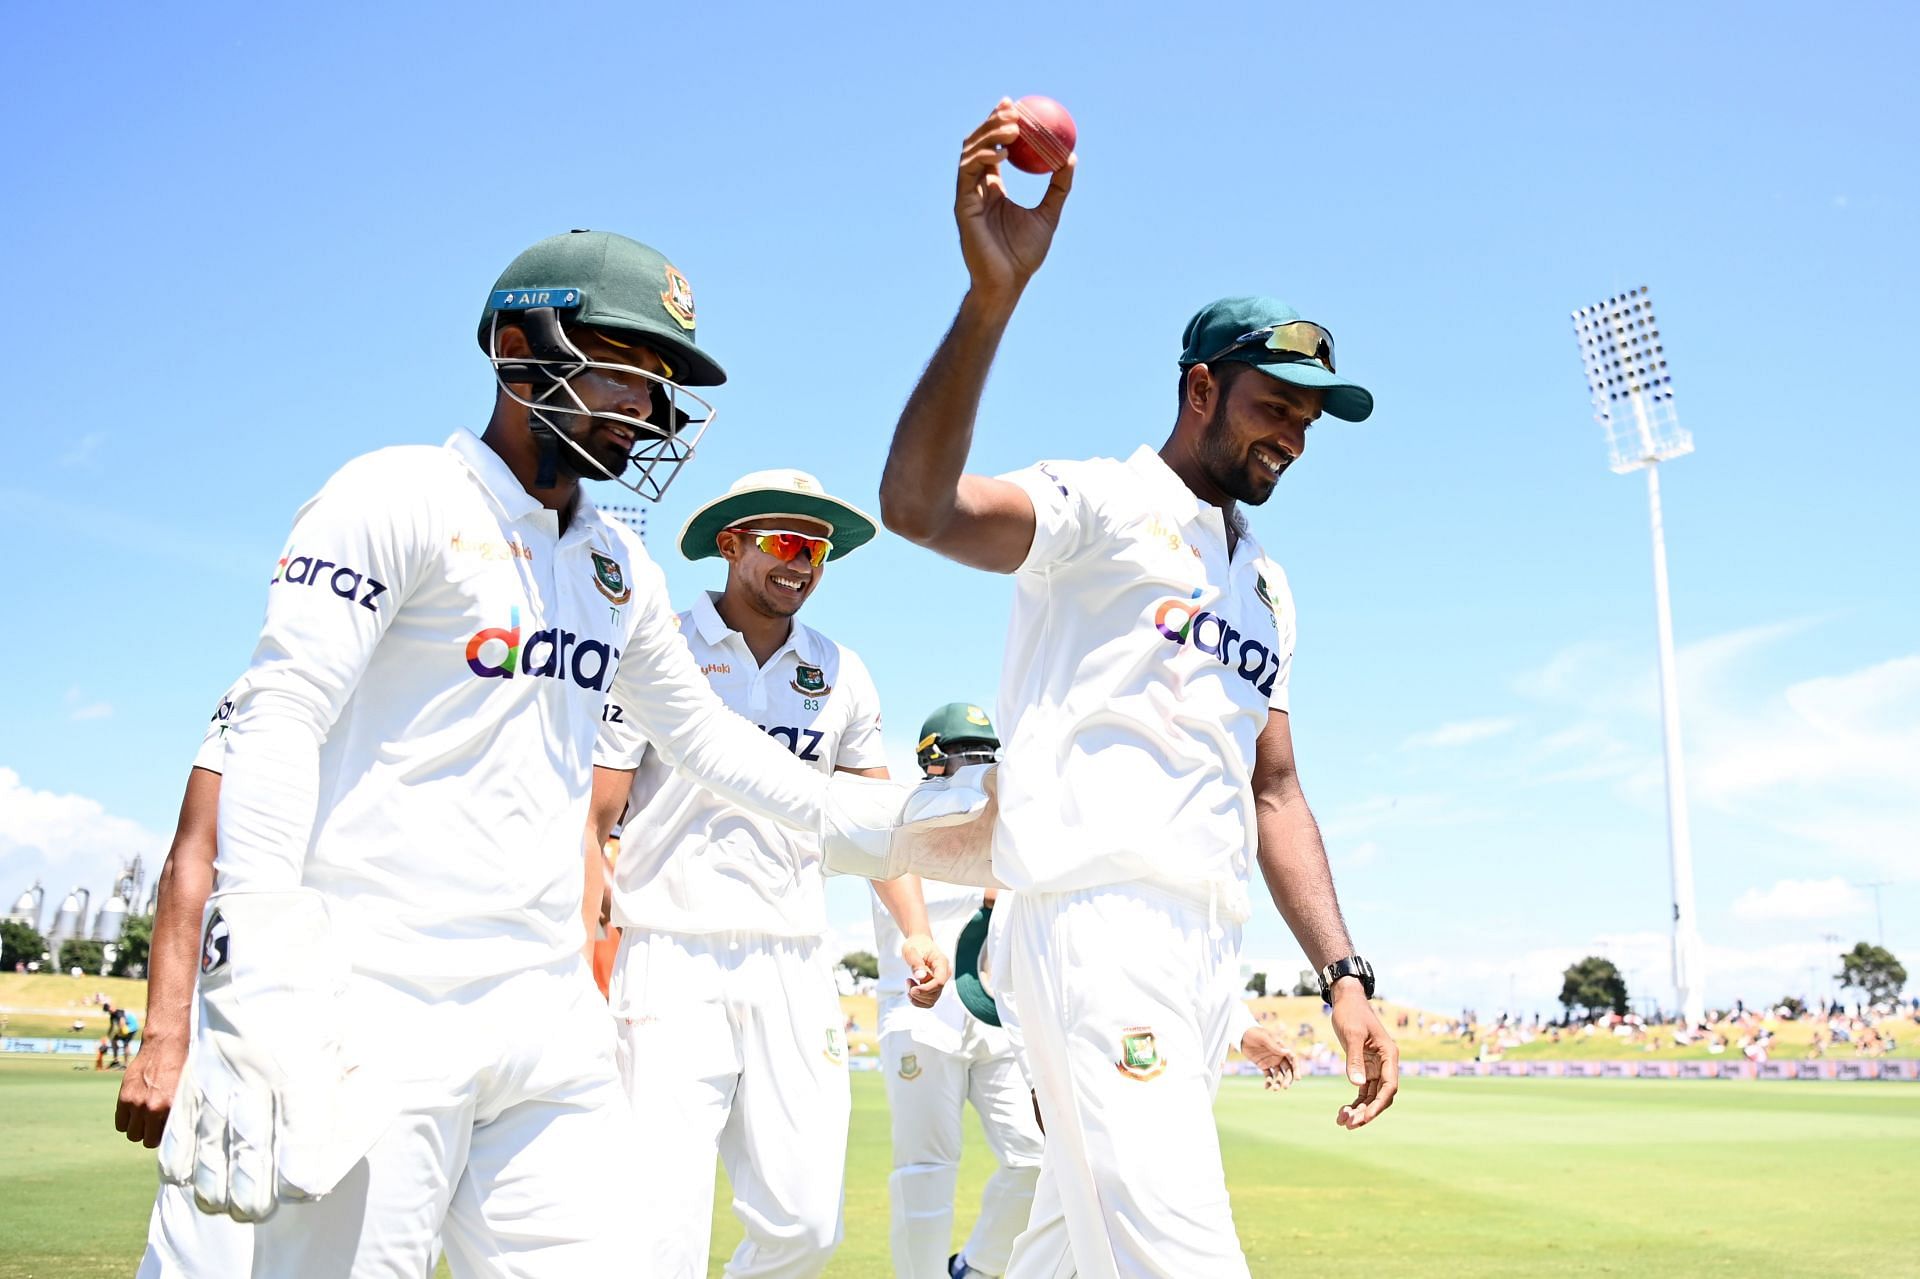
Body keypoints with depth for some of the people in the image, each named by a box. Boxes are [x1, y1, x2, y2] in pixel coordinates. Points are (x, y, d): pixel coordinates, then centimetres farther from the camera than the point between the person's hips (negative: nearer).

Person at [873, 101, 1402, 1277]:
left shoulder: (1268, 586, 24)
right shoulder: (1101, 504, 0)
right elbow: (920, 505, -20)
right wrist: (993, 294, -33)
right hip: (1098, 921, -8)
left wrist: (1342, 973, 11)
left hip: (1211, 952, 8)